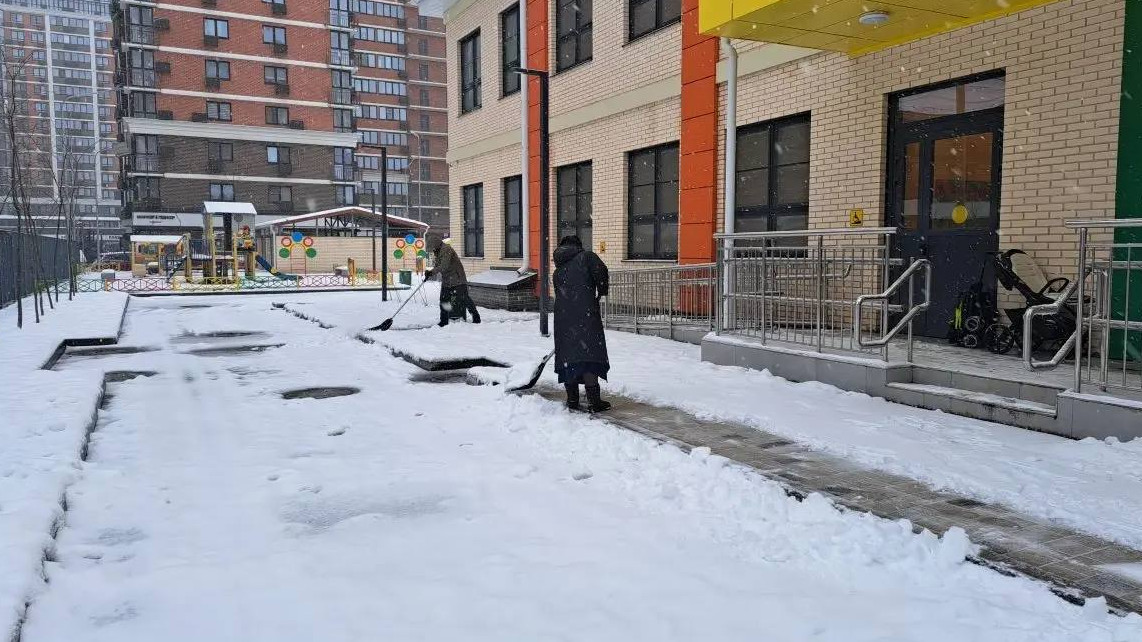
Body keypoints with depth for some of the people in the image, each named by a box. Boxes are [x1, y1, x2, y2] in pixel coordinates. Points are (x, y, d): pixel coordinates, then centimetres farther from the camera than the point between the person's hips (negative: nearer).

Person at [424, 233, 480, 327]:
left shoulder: (446, 249, -20)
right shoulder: (436, 252, 9)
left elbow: (444, 266, -27)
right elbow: (436, 267, 13)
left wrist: (432, 272, -26)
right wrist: (429, 273, -6)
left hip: (457, 279, -9)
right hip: (446, 281, 9)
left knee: (463, 299, -6)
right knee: (443, 301, 7)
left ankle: (476, 317, 6)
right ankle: (444, 322, 15)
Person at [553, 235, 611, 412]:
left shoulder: (558, 271, 23)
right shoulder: (586, 256, 6)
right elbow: (601, 272, -11)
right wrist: (601, 292, 7)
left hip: (563, 318, 5)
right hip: (585, 316, -5)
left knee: (568, 356, 11)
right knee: (589, 354, -6)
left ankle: (572, 400, 16)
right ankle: (594, 402, -8)